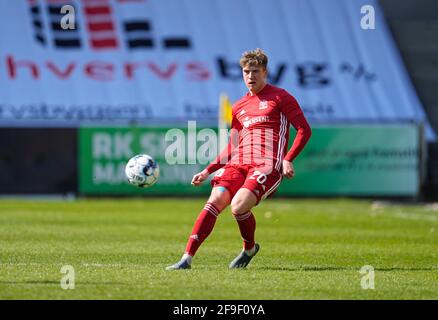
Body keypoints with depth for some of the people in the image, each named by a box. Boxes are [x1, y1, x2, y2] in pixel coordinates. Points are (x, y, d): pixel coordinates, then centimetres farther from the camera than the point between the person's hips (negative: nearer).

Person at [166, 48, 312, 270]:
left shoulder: (280, 97, 4)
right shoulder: (239, 107, 21)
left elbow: (304, 130, 0)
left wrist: (288, 160, -13)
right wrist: (207, 171, 17)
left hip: (267, 166, -5)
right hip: (238, 164, 5)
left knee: (238, 206, -26)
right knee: (214, 201, -17)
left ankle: (250, 248, 5)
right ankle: (187, 258, -20)